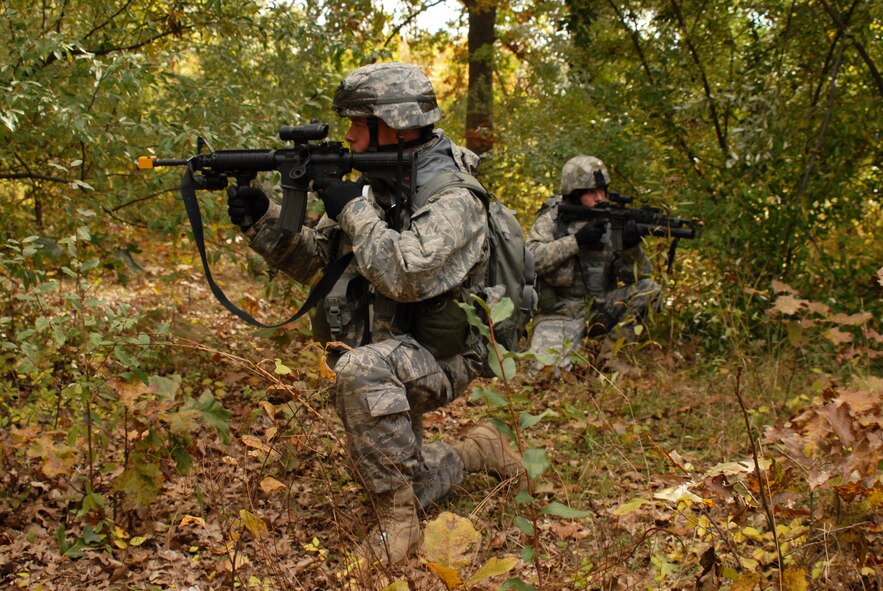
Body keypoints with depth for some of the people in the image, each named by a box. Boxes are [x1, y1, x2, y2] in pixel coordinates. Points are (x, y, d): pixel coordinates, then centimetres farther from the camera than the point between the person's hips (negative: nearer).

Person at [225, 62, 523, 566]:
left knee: (361, 369, -38)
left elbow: (407, 276, -36)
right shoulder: (377, 186, 4)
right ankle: (479, 452, 35)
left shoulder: (452, 199, -20)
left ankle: (398, 522, -25)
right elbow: (309, 258, 6)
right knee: (400, 483, 12)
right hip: (391, 360, 8)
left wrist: (353, 209, -26)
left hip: (439, 359, -8)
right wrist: (262, 217, -10)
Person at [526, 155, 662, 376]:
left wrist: (632, 248, -24)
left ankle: (608, 355, -7)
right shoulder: (552, 219, -4)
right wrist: (576, 241, -24)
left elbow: (636, 276, -3)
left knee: (649, 289, -15)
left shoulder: (612, 222, 1)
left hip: (599, 308, 4)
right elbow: (531, 258, -20)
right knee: (545, 369, -26)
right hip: (558, 313, -4)